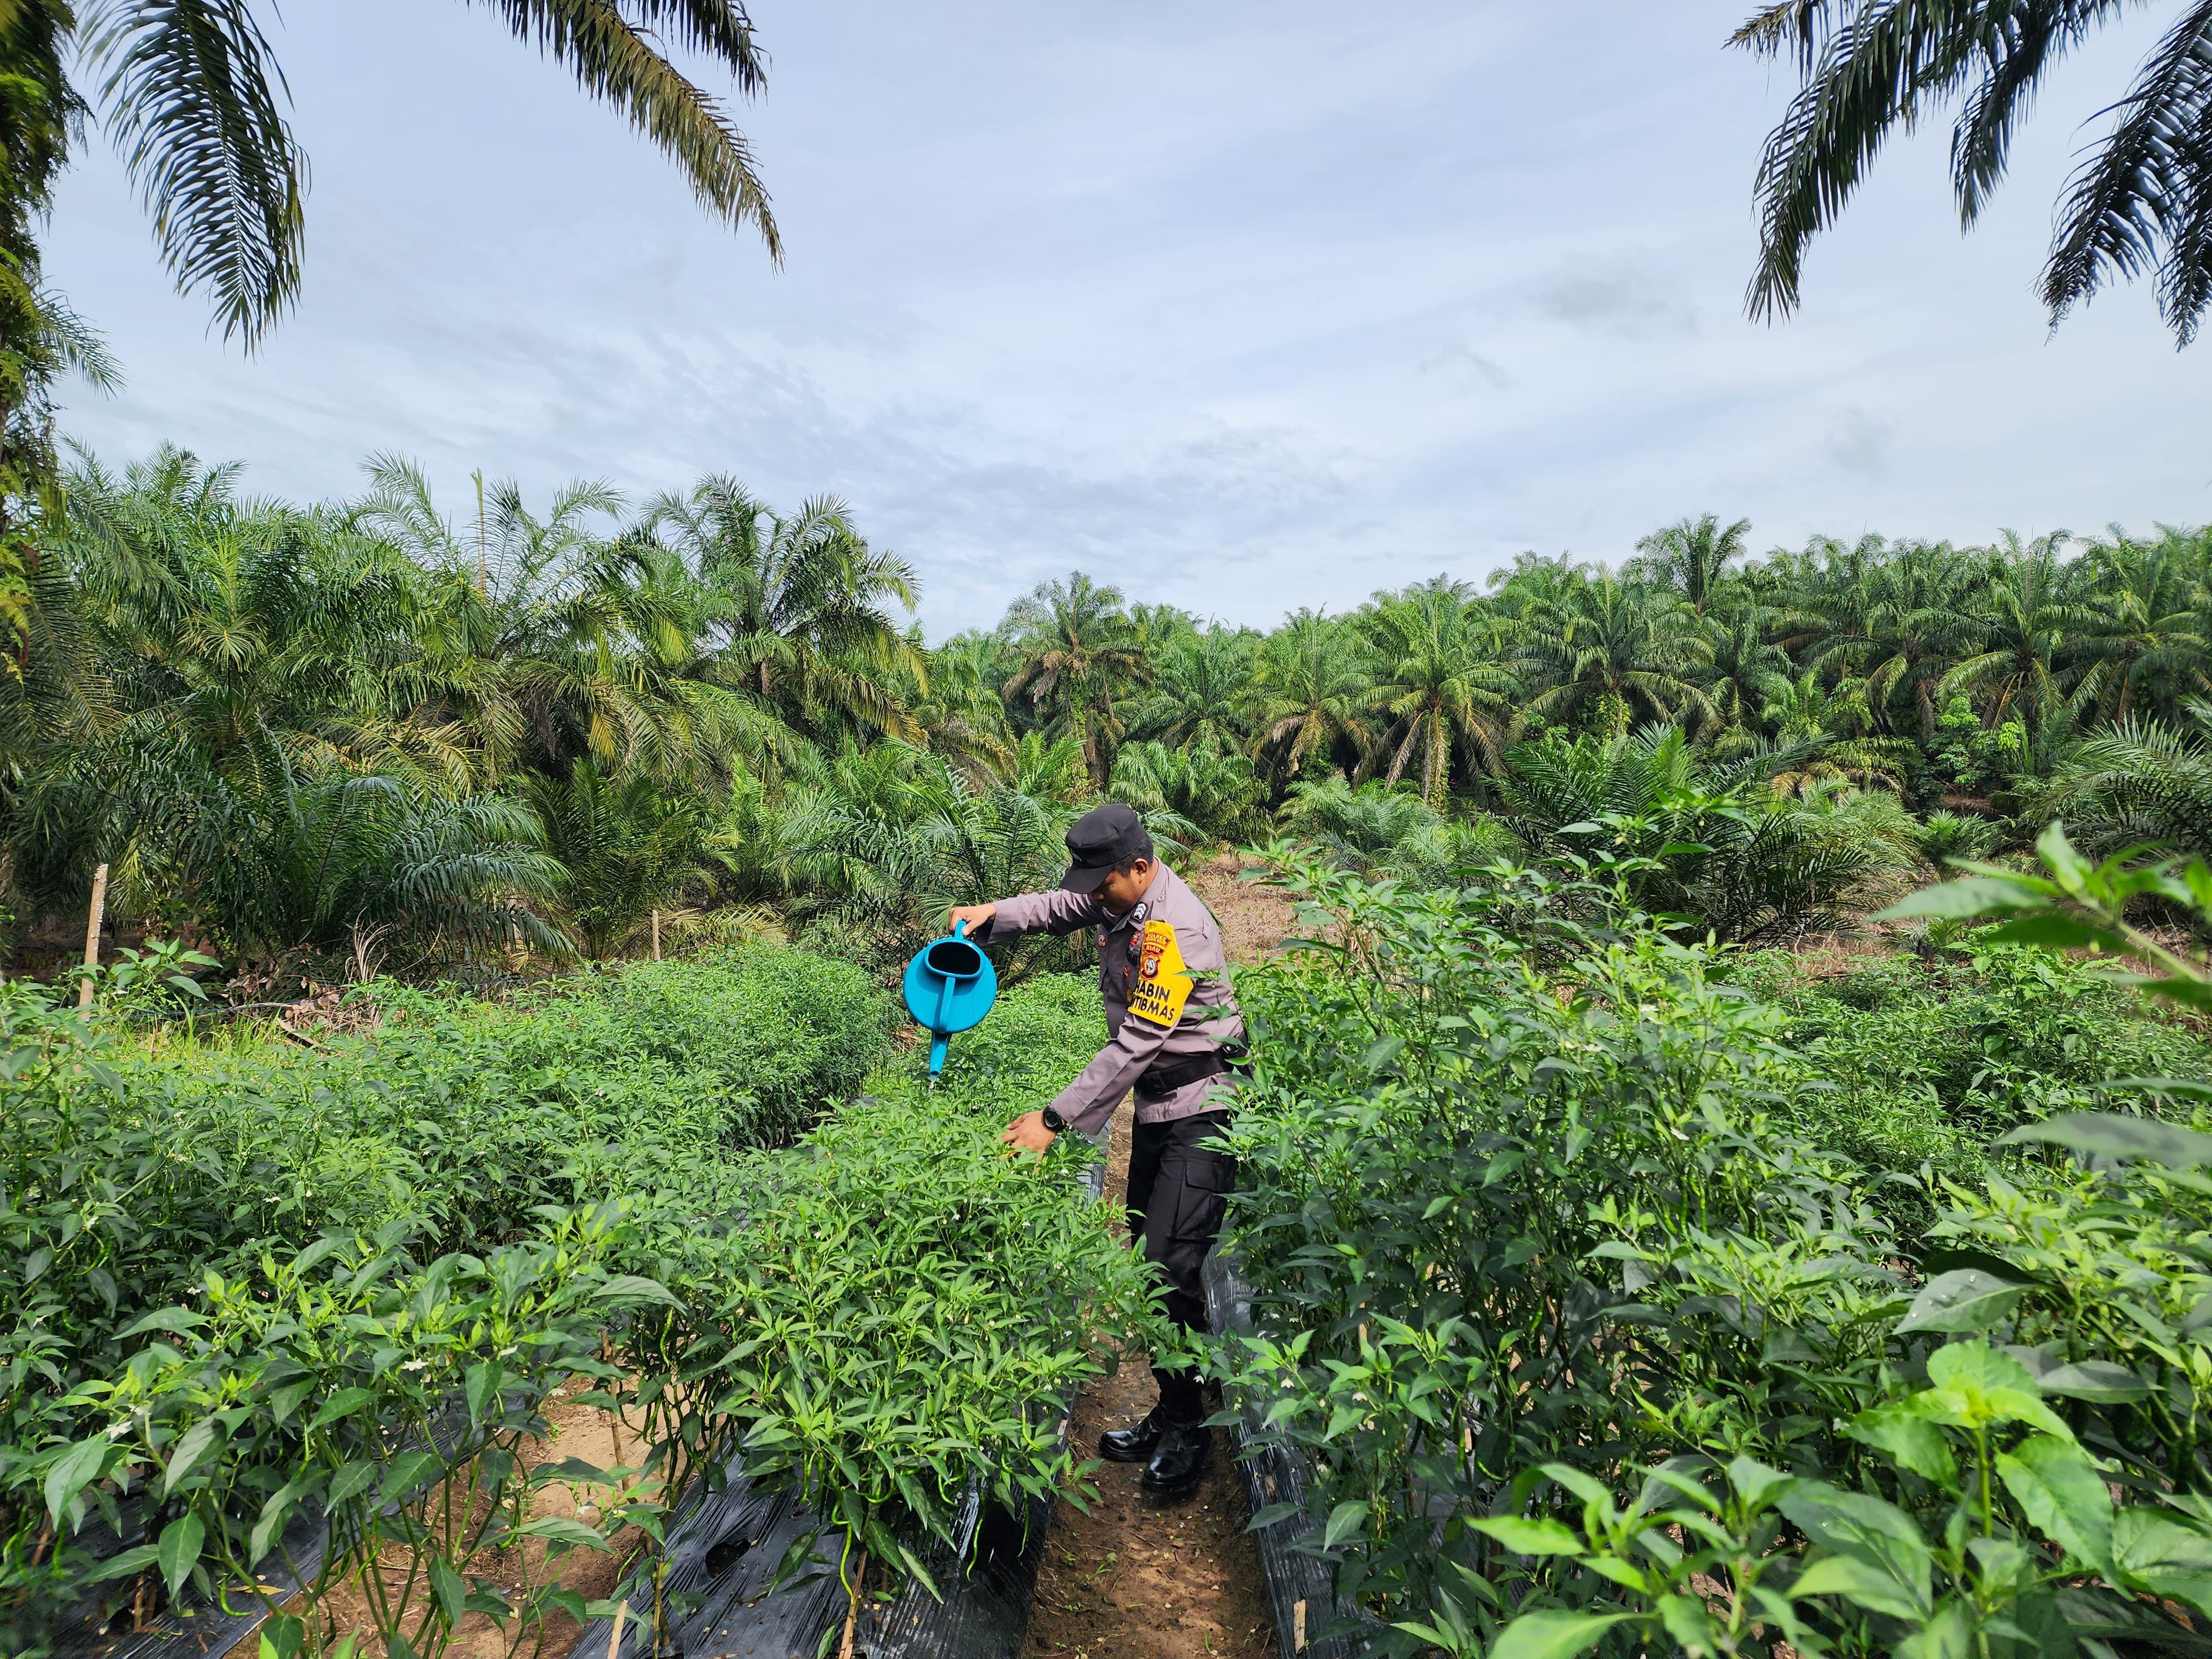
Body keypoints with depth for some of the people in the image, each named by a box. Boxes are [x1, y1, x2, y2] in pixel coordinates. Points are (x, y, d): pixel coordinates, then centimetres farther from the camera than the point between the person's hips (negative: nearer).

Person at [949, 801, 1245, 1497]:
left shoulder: (1176, 929, -27)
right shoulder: (1121, 897, 1)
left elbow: (1135, 1044, -29)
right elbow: (1064, 907, 18)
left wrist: (1056, 1119, -27)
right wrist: (994, 914, -2)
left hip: (1201, 1108, -9)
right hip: (1157, 1103, 9)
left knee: (1171, 1263, -9)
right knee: (1146, 1256, 13)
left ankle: (1188, 1426, 11)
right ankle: (1167, 1415, 28)